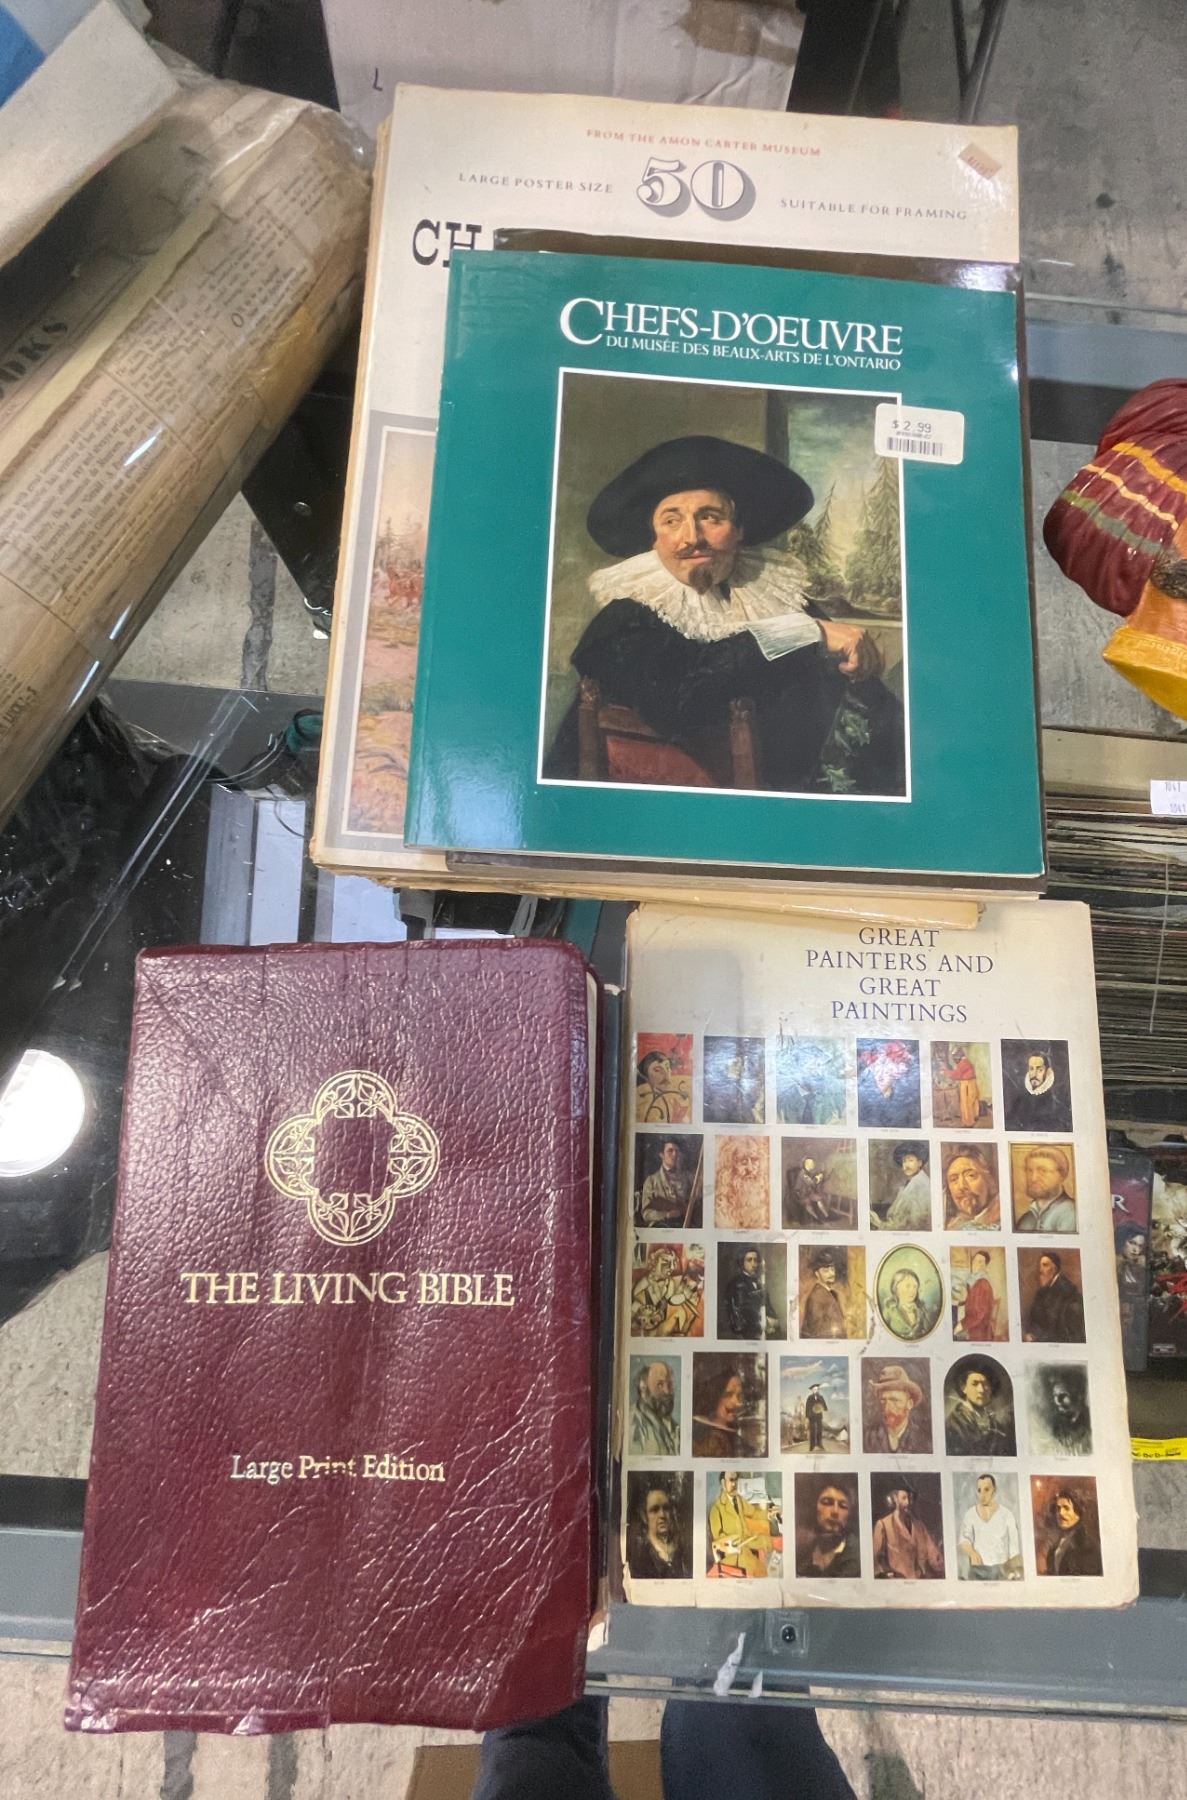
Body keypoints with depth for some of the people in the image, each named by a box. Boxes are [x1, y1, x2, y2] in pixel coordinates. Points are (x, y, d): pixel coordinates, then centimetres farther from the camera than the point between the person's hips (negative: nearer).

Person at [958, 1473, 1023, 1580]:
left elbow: (1015, 1546, -1)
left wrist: (1017, 1572, -10)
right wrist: (972, 1553, -25)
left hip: (1001, 1571, -1)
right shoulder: (970, 1514, 4)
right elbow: (962, 1539, -5)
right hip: (977, 1570, 1)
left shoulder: (1006, 1514, 1)